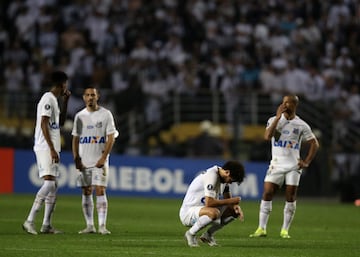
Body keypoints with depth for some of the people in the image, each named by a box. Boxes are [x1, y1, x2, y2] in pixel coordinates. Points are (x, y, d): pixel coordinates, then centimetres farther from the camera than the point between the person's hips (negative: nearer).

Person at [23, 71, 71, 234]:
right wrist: (52, 149, -23)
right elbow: (44, 125, -18)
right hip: (45, 147, -10)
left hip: (52, 148, 10)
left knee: (53, 186, 9)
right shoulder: (48, 99, -11)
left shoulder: (54, 100, 19)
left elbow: (61, 122, 29)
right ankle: (29, 221, -22)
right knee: (49, 183, -19)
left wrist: (65, 101, 20)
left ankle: (46, 225, 10)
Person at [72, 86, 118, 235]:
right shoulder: (79, 116, 9)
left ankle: (102, 226, -12)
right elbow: (75, 139, 11)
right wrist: (76, 159, 0)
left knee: (100, 191, -10)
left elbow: (111, 137, -4)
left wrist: (104, 158, -13)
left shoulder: (106, 114, 0)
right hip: (83, 161, 3)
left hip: (100, 161, -3)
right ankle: (89, 226, 7)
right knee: (86, 192, 3)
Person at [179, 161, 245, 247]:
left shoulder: (224, 177, 4)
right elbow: (209, 203, -32)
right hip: (187, 213, -9)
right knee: (214, 212, -38)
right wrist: (231, 201, -22)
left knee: (234, 211, 2)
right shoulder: (211, 176, -25)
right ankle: (191, 234, -13)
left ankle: (208, 234, 11)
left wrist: (236, 206, -9)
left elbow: (227, 198, 14)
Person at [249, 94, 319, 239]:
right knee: (267, 194, -9)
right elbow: (267, 136, -16)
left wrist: (306, 162, 2)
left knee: (291, 197, -3)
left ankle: (285, 230, 6)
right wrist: (278, 117, -17)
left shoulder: (301, 125, 2)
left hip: (294, 166, 0)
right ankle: (261, 228, -6)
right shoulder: (274, 120, 2)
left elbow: (314, 144, 10)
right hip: (276, 164, 0)